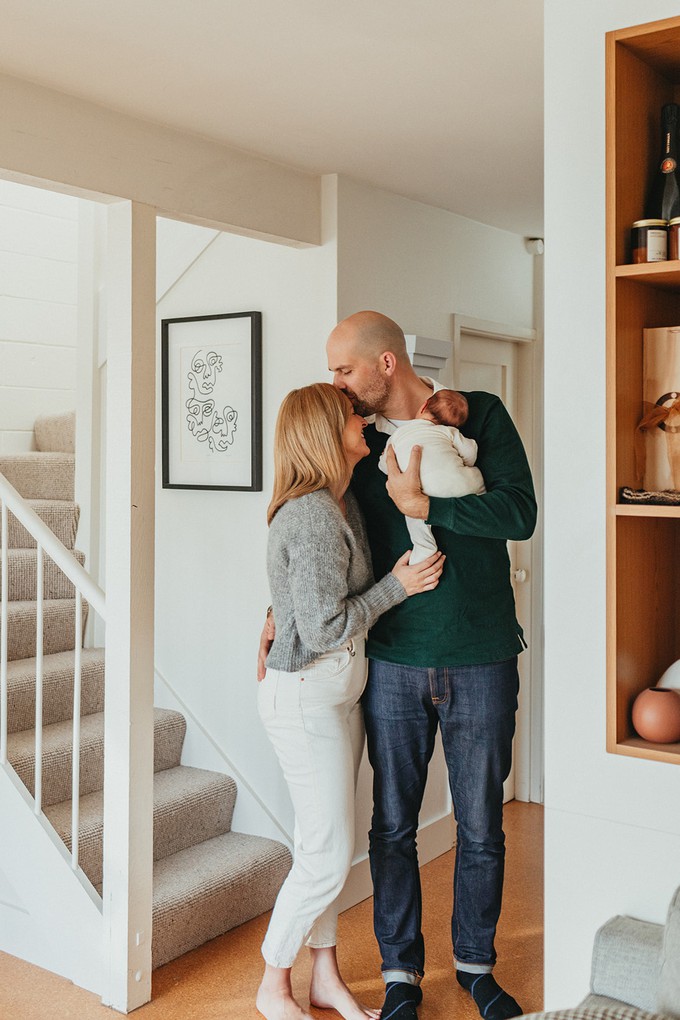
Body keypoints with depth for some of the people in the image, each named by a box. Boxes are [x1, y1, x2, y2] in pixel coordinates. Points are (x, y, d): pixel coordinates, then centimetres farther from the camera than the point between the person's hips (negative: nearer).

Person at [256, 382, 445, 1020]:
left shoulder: (343, 502, 7)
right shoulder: (312, 517, -22)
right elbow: (324, 629, -23)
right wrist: (398, 585, -14)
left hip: (341, 691, 9)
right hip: (306, 696, -9)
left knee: (325, 847, 16)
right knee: (328, 855, -1)